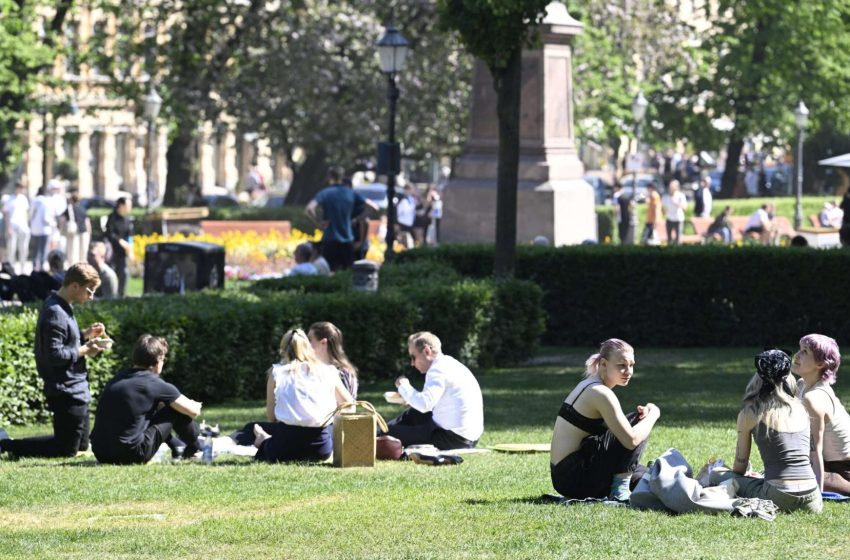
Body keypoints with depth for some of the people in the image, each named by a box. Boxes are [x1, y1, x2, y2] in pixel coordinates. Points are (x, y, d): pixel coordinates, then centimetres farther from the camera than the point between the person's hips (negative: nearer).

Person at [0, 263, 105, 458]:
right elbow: (54, 354, -25)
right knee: (67, 449, -5)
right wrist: (84, 350, -17)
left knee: (81, 446, 17)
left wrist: (86, 335, 9)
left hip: (76, 389, 10)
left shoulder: (63, 309, 13)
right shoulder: (56, 314, -19)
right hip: (67, 392, -10)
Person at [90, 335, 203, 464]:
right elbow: (193, 411, 3)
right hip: (132, 455, -7)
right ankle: (194, 449, 30)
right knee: (177, 409, 8)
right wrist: (195, 405, 28)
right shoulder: (155, 385, -7)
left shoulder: (118, 378, 13)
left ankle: (177, 447, 43)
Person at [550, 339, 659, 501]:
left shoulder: (587, 386, 14)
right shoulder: (601, 394, -16)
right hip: (575, 479, -10)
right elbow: (631, 440, -22)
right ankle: (620, 490, -10)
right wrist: (653, 414, -6)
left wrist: (643, 413, -1)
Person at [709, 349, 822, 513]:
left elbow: (740, 467, 9)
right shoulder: (800, 409, 13)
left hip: (780, 498, -3)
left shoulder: (749, 414, 1)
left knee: (716, 475, 14)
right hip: (811, 499, 3)